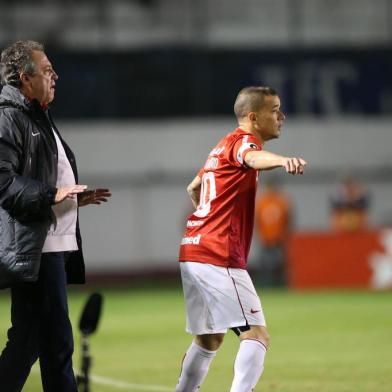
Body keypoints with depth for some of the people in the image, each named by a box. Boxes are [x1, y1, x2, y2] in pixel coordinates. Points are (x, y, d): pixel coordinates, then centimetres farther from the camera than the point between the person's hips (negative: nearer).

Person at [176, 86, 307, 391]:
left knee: (209, 339, 23)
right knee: (257, 335, -15)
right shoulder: (243, 140, -8)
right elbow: (254, 157, -35)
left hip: (192, 251, 10)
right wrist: (283, 160, -56)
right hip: (219, 257, -10)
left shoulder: (222, 146, 22)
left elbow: (193, 188, 36)